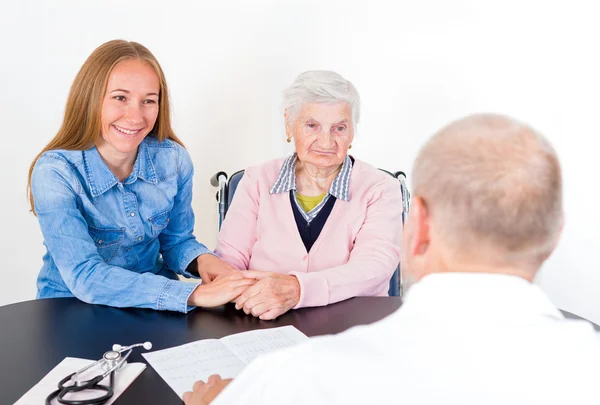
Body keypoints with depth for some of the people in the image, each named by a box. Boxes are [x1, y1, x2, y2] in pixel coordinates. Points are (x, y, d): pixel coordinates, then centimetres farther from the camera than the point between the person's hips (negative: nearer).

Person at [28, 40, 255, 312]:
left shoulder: (173, 160, -7)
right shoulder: (54, 172, -18)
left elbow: (176, 240, 6)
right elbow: (84, 277, -26)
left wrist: (201, 259, -18)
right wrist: (194, 294, -34)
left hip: (154, 307, 4)